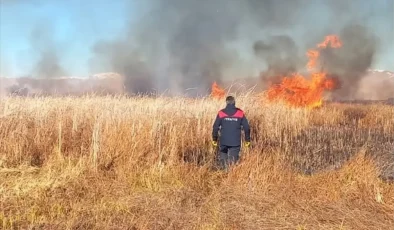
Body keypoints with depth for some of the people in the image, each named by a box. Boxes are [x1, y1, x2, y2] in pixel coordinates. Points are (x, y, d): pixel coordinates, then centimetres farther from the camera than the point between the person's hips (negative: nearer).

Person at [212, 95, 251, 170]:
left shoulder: (221, 113, -2)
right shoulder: (240, 113, 0)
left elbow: (215, 127, 0)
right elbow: (246, 127, 2)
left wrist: (214, 139, 10)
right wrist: (247, 139, 12)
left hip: (223, 141, 0)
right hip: (236, 142, 0)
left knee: (223, 159, 16)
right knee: (233, 160, 7)